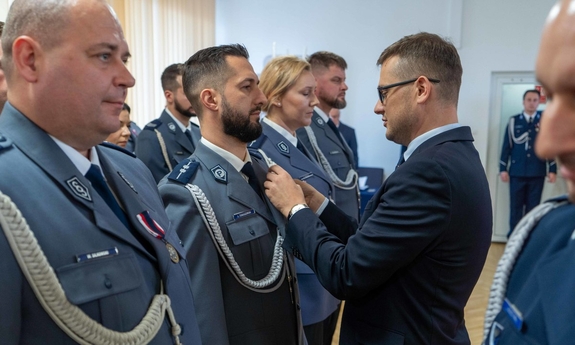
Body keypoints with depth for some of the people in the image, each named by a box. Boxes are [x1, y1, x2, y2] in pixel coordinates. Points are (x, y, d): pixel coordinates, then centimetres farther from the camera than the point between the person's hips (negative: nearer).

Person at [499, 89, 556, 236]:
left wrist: (552, 170, 1)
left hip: (537, 173, 0)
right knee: (516, 206, 5)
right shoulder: (514, 121, 4)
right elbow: (506, 146, 3)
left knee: (533, 207, 6)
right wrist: (503, 169, -1)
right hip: (517, 172, 0)